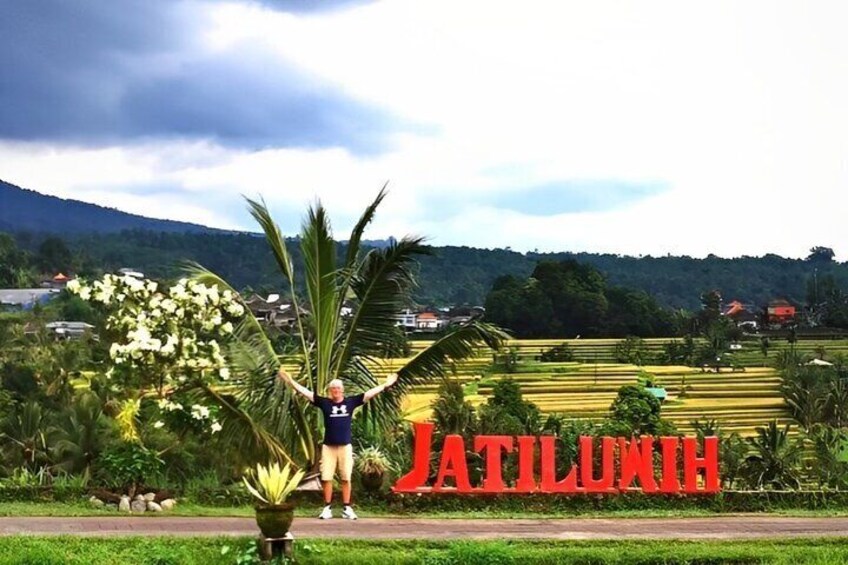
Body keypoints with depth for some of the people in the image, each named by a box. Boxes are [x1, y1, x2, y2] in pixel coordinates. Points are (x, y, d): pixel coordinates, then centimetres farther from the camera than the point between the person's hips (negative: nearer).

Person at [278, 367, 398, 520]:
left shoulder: (351, 402, 2)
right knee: (327, 478, 1)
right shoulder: (324, 403, 1)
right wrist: (291, 382, -10)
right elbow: (305, 392, -3)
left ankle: (347, 508, 10)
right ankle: (327, 508, 10)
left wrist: (385, 385, -1)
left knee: (346, 479, 4)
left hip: (345, 446, 0)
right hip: (328, 447, 0)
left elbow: (370, 393, 2)